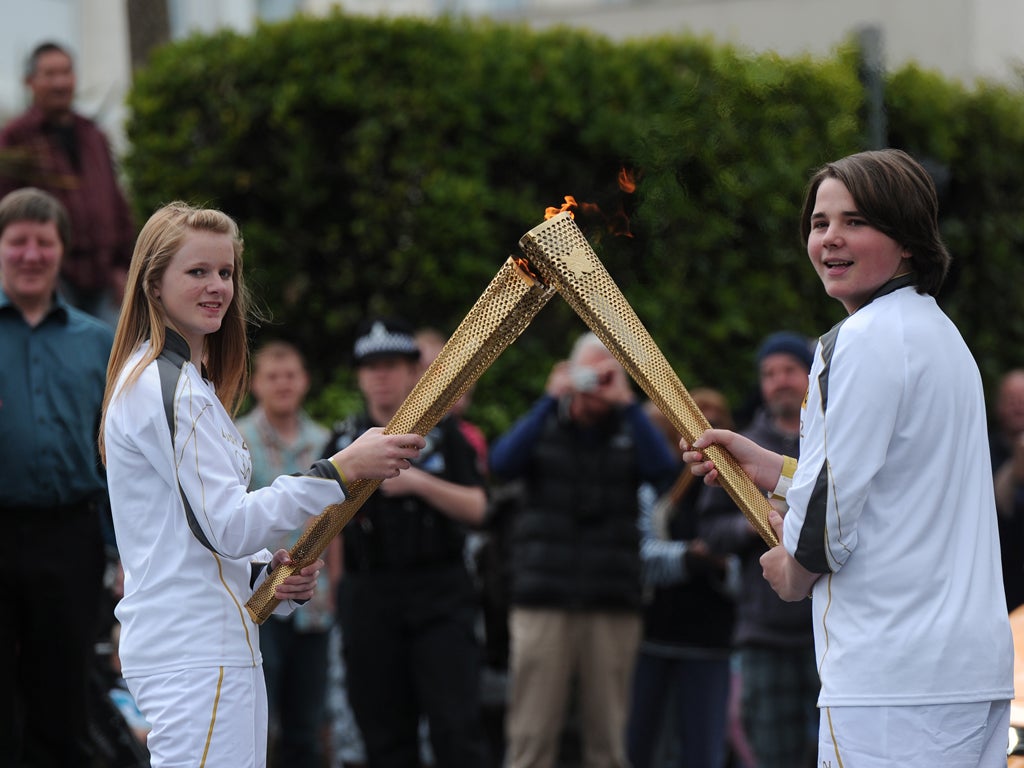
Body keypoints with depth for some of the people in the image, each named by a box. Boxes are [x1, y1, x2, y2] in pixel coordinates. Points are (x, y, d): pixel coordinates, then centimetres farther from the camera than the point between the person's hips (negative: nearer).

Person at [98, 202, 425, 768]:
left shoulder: (184, 380, 21)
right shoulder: (169, 384, -12)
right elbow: (225, 526, -19)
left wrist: (265, 572, 6)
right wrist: (342, 469, -21)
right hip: (196, 653, -10)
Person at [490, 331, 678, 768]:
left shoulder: (630, 433, 12)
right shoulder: (544, 425, 11)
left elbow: (664, 470, -8)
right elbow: (502, 464, -8)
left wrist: (626, 403, -10)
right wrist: (552, 399, -10)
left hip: (613, 606, 1)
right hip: (543, 601, -1)